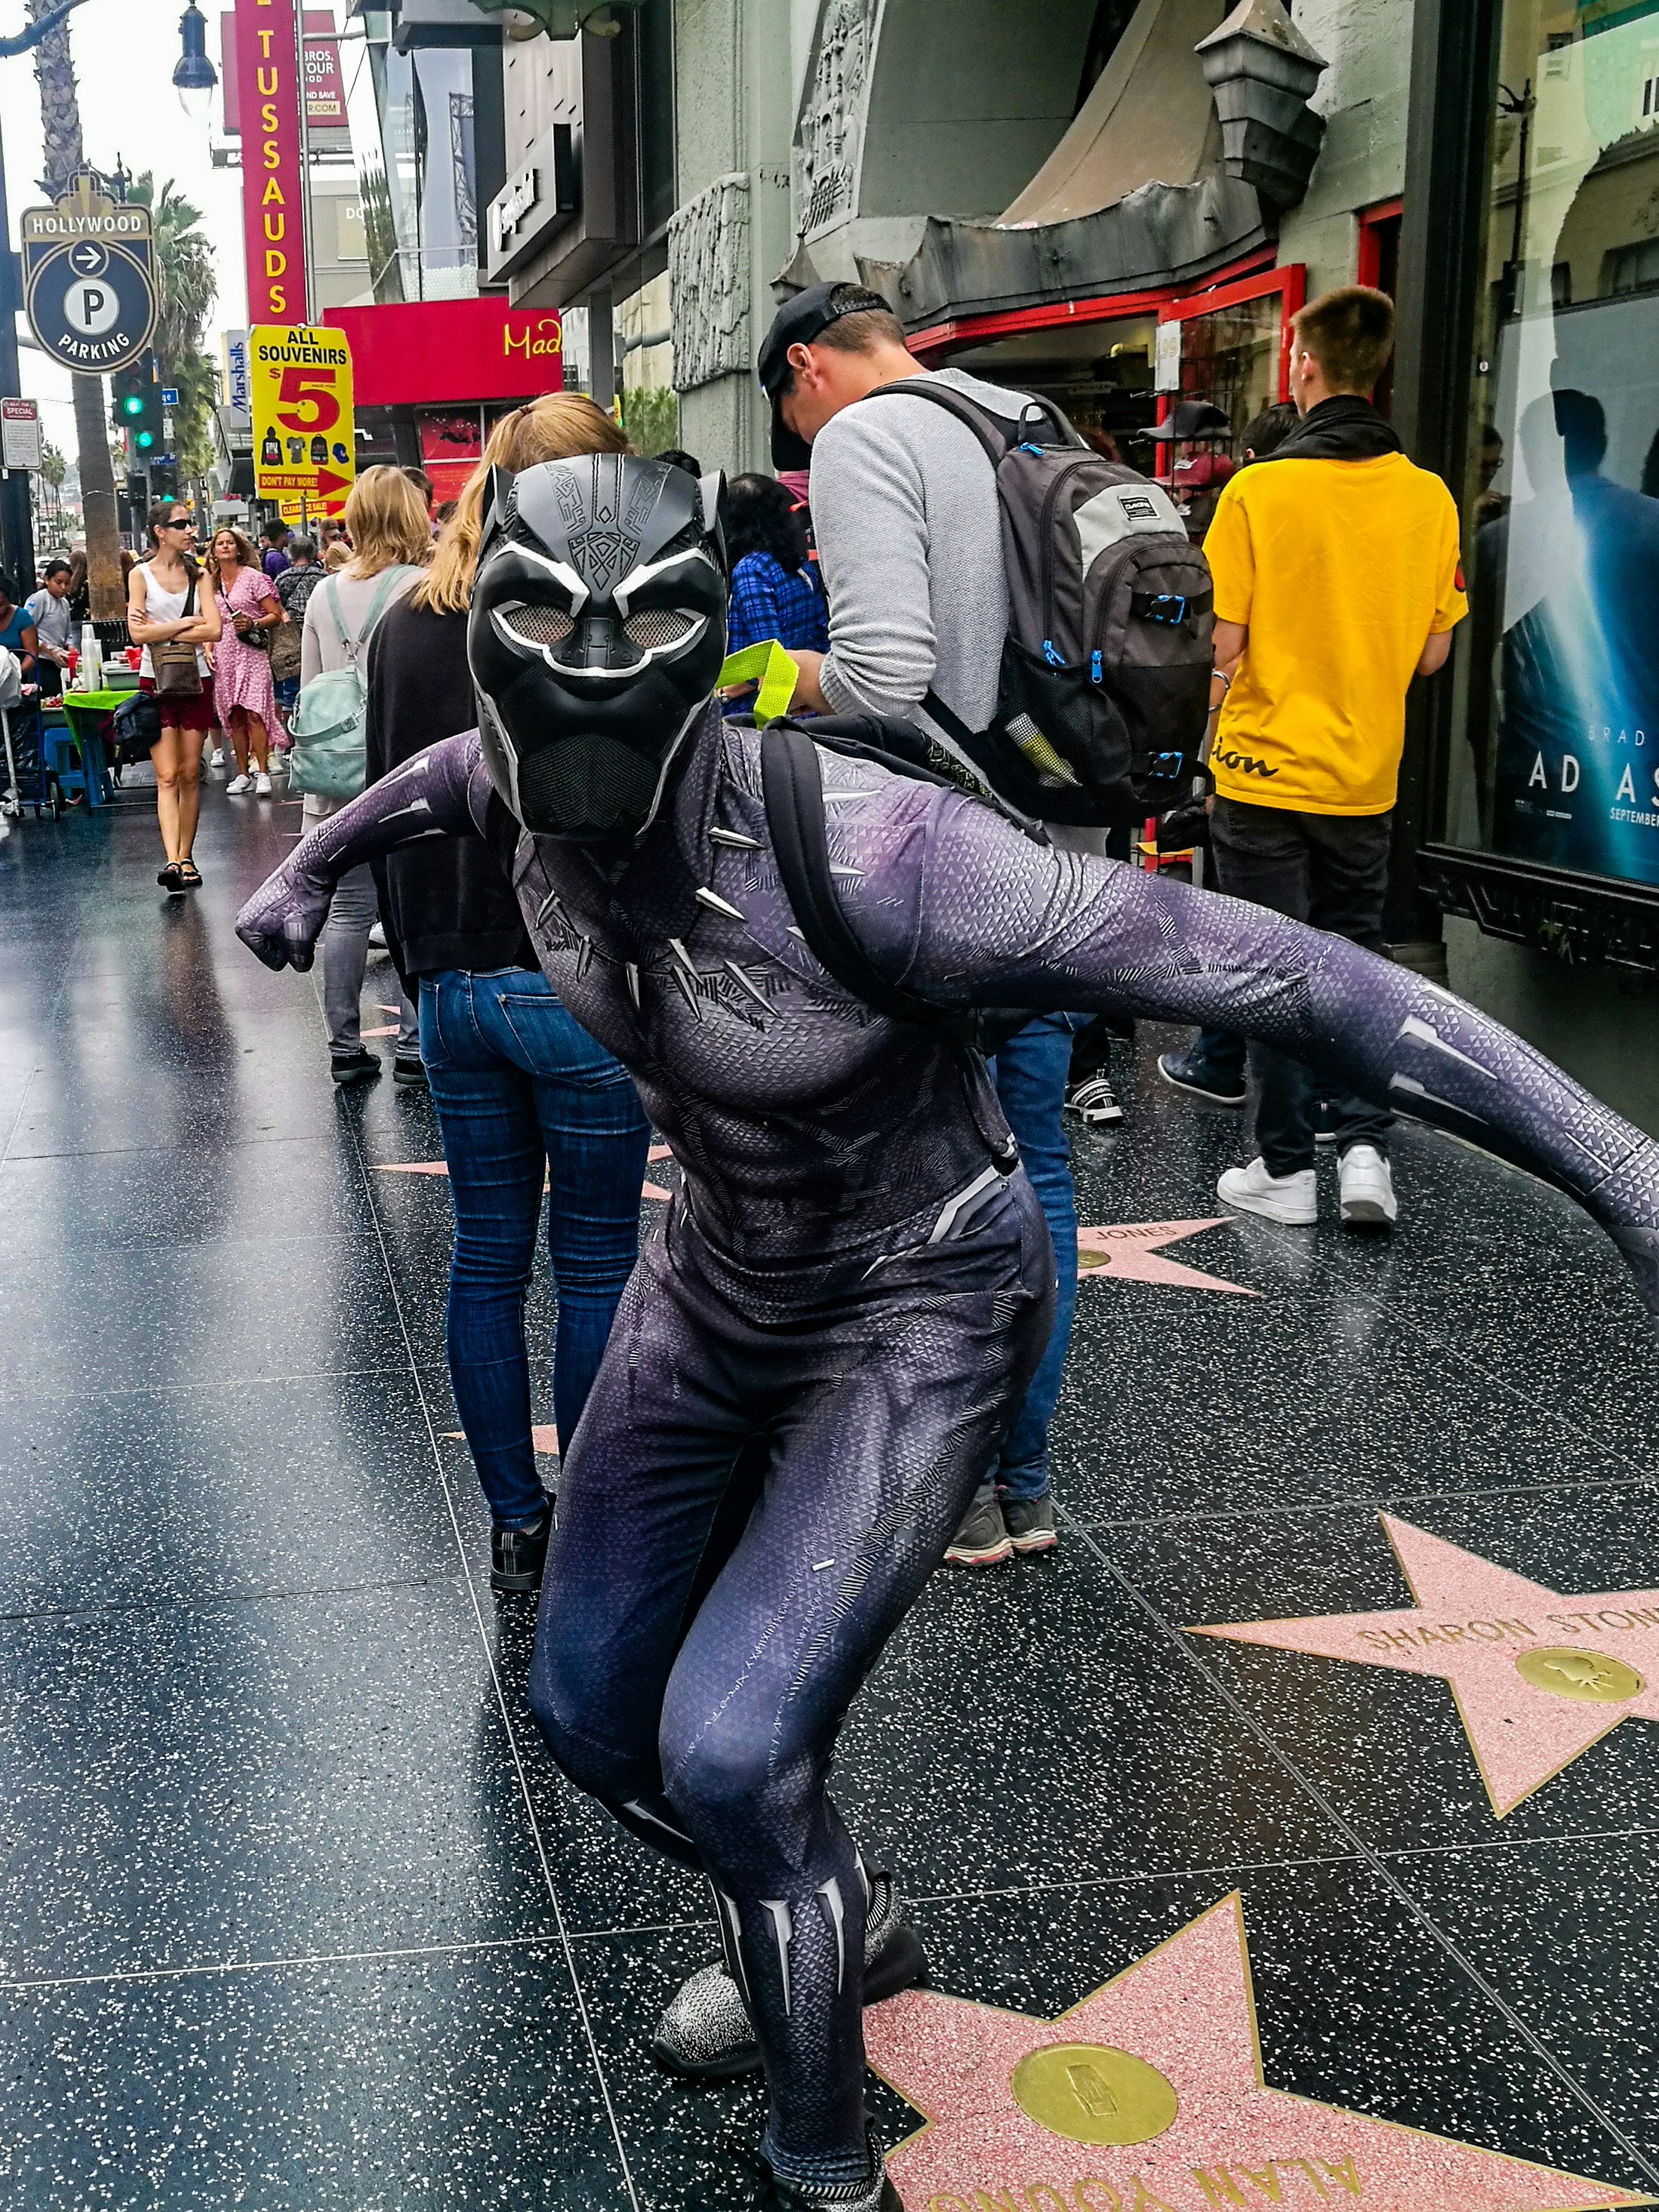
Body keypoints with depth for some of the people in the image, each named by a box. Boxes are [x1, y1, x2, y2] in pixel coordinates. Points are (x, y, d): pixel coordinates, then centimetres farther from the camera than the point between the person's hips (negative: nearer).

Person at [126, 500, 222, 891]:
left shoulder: (198, 575, 7)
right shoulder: (141, 574, 0)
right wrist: (186, 623, -9)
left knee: (190, 774, 5)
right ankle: (172, 860, -20)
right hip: (157, 681, -3)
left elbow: (214, 630, -6)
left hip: (196, 680, 3)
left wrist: (159, 631, -10)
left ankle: (185, 858, 12)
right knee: (167, 776, -10)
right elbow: (138, 633, -11)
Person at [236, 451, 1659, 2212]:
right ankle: (834, 1927, 44)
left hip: (919, 1312, -6)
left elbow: (1279, 972, -37)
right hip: (721, 1278, 7)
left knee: (726, 1752, -18)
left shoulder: (858, 854, -37)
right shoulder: (527, 802, -17)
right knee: (588, 1705, 14)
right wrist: (311, 862, 27)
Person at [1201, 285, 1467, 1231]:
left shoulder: (1259, 490, -13)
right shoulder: (1429, 496, -1)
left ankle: (1288, 1169, 12)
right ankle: (1364, 1145, 6)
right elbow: (1433, 652, 3)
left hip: (1267, 770, -3)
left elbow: (1223, 647, -13)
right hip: (1367, 777, 3)